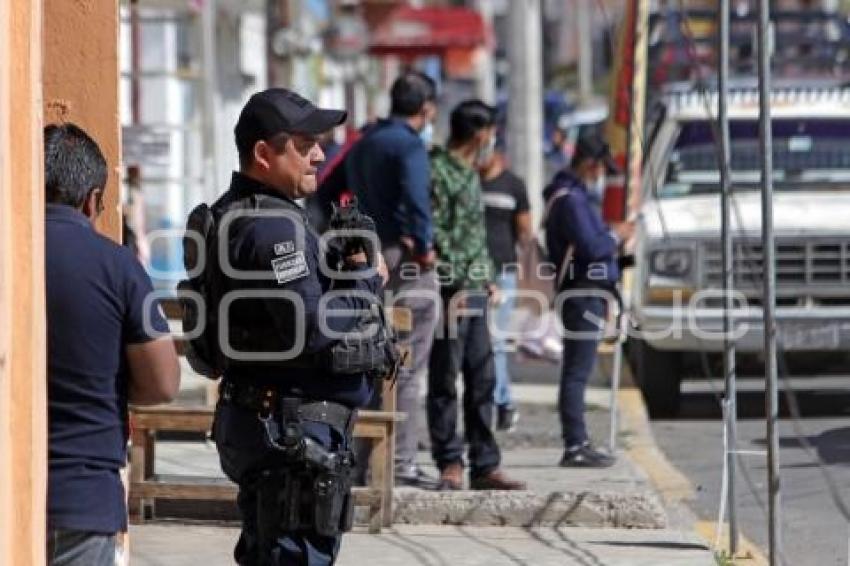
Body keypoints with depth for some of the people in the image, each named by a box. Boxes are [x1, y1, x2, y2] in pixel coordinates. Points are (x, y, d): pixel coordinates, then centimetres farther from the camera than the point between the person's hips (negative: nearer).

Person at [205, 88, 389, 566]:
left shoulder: (234, 216, 15)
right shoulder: (273, 226, -18)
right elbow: (314, 329, -24)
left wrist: (344, 270, 5)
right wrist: (366, 280, -9)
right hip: (292, 431, -11)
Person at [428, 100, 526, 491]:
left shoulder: (469, 174, 18)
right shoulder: (438, 172, -11)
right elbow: (434, 235, -17)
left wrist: (486, 276, 16)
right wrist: (454, 284, -19)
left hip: (475, 291, 10)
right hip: (452, 292, -9)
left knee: (481, 381, 10)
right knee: (445, 380, -2)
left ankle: (484, 465, 14)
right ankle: (450, 463, 2)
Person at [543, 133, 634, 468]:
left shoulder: (576, 195, 20)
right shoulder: (570, 198, -13)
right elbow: (590, 247, -20)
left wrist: (611, 235, 11)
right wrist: (616, 236, -5)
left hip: (587, 293, 11)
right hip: (582, 293, -11)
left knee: (577, 372, 12)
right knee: (577, 371, -9)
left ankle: (578, 445, 16)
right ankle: (575, 447, -9)